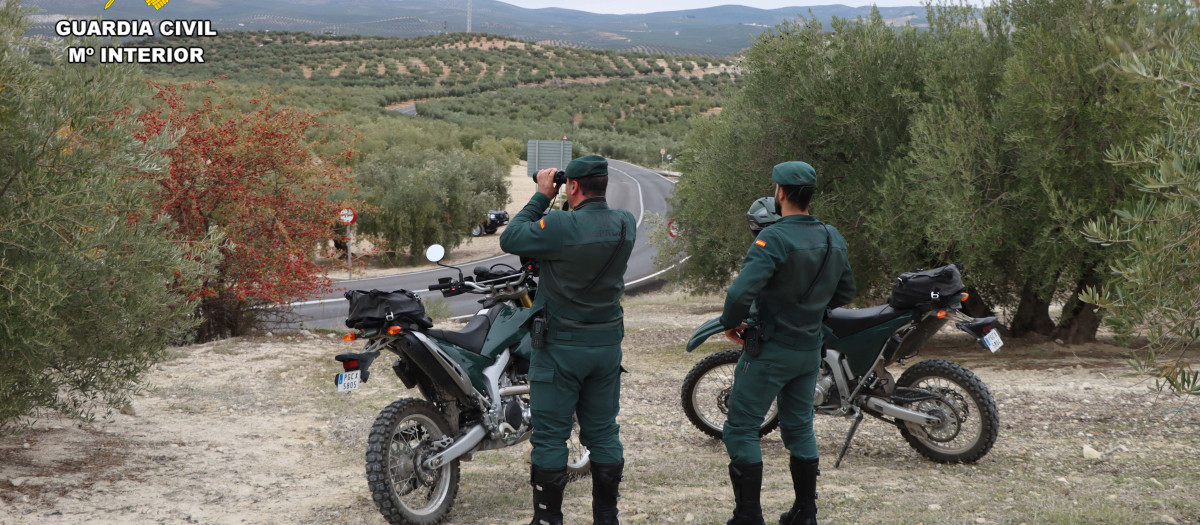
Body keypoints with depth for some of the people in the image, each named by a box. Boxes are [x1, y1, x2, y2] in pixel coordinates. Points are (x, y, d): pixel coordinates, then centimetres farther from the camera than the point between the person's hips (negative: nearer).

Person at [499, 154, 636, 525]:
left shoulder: (560, 226, -22)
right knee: (603, 433, 14)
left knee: (550, 436, 4)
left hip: (561, 345, -6)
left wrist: (542, 197, -4)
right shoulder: (626, 224, -2)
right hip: (608, 343, 6)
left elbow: (510, 239, -11)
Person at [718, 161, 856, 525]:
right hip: (810, 349, 7)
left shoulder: (774, 239, -21)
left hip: (770, 349, -7)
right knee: (799, 428, 17)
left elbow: (741, 291, -31)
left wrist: (731, 323, -14)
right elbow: (845, 292, 15)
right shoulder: (833, 239, 3)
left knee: (741, 429, 2)